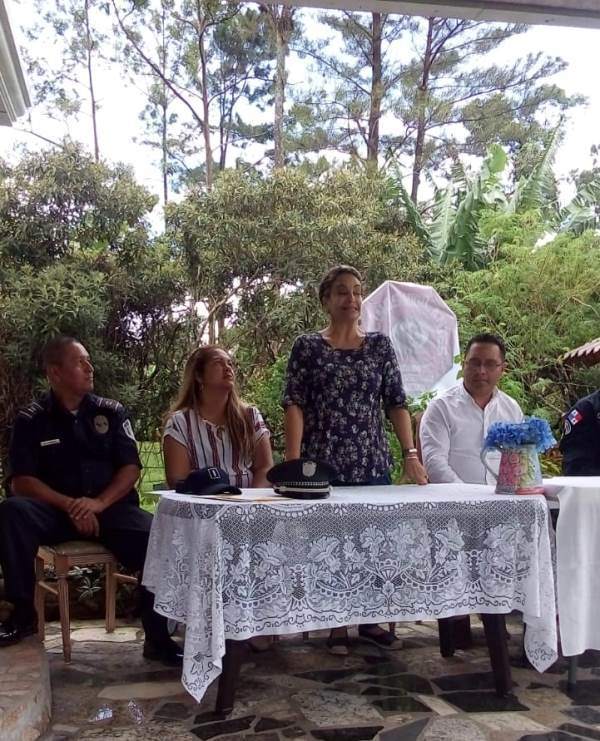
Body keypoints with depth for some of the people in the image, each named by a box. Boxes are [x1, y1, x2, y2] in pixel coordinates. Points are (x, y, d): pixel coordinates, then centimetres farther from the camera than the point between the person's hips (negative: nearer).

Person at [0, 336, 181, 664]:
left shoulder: (111, 412, 8)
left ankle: (158, 638, -16)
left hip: (112, 507, 0)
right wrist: (70, 505, -19)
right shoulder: (31, 420, 4)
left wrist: (99, 503, -17)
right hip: (57, 511, 0)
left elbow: (131, 468, 2)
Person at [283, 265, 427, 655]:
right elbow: (295, 405, -5)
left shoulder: (380, 345, 8)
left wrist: (411, 453, -5)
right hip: (323, 464, -2)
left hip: (372, 463, 2)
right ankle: (338, 626, 19)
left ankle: (372, 620, 25)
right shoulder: (307, 346, 1)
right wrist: (293, 460, -15)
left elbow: (397, 403, 5)